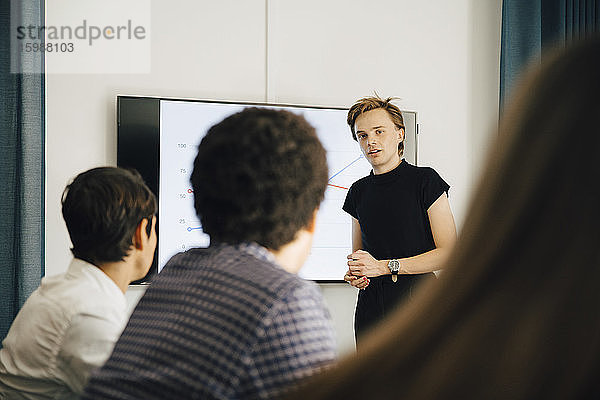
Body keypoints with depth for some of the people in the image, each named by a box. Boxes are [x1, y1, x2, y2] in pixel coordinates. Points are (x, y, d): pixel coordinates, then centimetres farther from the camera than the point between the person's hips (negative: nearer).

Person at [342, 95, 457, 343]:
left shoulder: (424, 180, -3)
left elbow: (449, 253, -8)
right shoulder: (359, 191, 13)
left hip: (417, 302, -4)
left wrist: (385, 266, -12)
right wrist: (353, 274, -1)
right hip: (370, 308, 5)